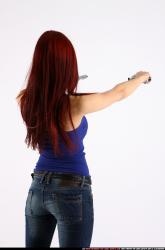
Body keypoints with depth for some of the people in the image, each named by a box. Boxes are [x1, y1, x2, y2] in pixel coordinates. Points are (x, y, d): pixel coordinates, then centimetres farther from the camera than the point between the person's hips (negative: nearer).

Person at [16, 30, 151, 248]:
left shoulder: (25, 100, -7)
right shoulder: (76, 104, -21)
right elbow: (120, 93, -4)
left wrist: (62, 90, 36)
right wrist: (141, 77, 16)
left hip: (38, 189, 5)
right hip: (72, 192, -5)